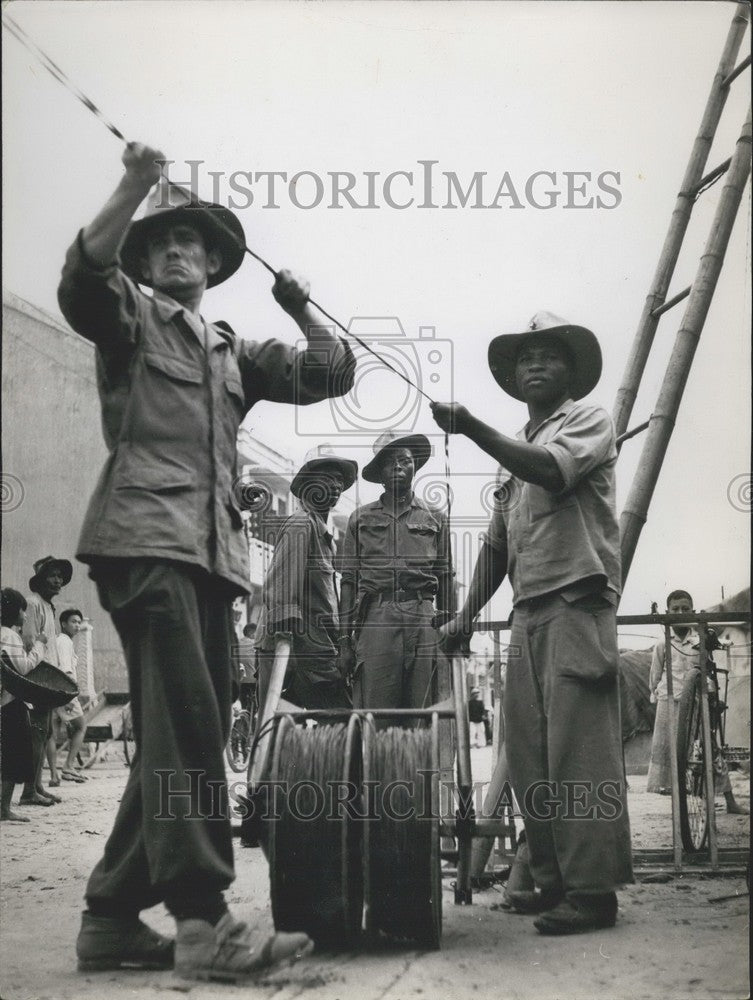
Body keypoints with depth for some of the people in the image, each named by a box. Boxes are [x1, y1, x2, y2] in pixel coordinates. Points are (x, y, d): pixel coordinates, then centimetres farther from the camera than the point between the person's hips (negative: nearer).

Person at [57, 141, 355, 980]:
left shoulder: (234, 354, 28)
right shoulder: (130, 319, 13)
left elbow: (331, 376, 24)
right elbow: (84, 277, -9)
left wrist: (300, 309, 14)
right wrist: (135, 187, -17)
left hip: (214, 551, 7)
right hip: (145, 537, -7)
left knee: (182, 733, 5)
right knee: (186, 724, -18)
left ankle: (112, 915, 13)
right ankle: (201, 919, -19)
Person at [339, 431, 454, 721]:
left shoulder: (435, 519, 17)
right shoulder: (361, 519, 15)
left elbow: (445, 579, 14)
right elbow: (349, 580, 11)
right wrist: (345, 638, 3)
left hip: (422, 618, 1)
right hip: (375, 618, -1)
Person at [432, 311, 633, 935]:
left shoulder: (589, 419, 5)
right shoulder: (515, 450, 25)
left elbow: (551, 470, -18)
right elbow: (498, 542, 23)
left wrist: (471, 428, -21)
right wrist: (468, 612, 15)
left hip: (577, 603, -7)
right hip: (528, 612, 7)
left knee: (579, 753, -10)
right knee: (529, 757, 5)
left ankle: (593, 889, -6)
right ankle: (554, 880, 13)